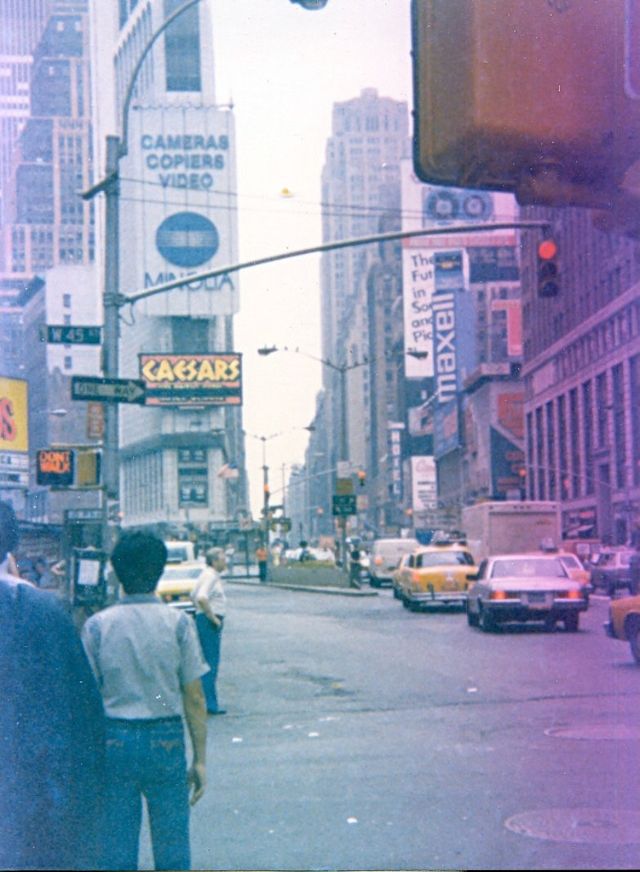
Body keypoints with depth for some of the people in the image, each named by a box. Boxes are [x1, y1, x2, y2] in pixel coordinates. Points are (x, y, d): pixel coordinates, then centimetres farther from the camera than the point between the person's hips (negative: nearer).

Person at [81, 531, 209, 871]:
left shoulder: (97, 625, -3)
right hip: (166, 740, -1)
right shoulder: (178, 623, -4)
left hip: (113, 739, 1)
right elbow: (194, 698, -3)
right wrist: (199, 760, 4)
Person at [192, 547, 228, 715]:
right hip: (210, 623, -11)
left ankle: (207, 701, 21)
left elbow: (193, 596, 26)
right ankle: (210, 704, -7)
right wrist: (212, 617, -21)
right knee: (211, 663, -8)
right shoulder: (210, 576, -15)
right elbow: (202, 598, -29)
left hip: (204, 619, 11)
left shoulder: (210, 575, 16)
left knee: (207, 662, 15)